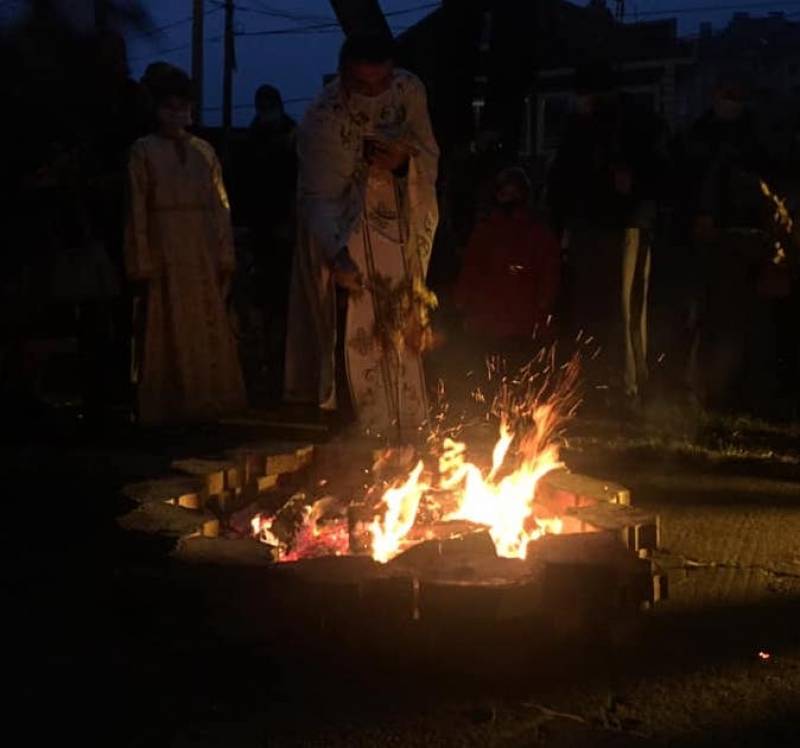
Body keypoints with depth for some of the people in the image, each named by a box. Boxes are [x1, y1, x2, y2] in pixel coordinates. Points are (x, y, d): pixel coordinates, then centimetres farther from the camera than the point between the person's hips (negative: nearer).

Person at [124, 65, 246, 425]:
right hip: (166, 256, -4)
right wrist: (142, 263, -9)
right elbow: (137, 210, -3)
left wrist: (225, 255, 5)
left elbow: (220, 205, 11)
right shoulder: (144, 151, 1)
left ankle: (207, 401, 12)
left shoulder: (203, 151, 13)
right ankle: (170, 406, 2)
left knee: (210, 330, 5)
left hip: (204, 257, 4)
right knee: (169, 332, -3)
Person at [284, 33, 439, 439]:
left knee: (402, 342, 11)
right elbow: (319, 196, -21)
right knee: (359, 340, -10)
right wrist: (337, 253, -36)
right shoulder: (323, 119, -21)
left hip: (401, 239, 5)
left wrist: (406, 161, -24)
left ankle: (404, 432, 23)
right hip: (351, 243, -4)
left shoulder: (409, 91, -9)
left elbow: (430, 157, 0)